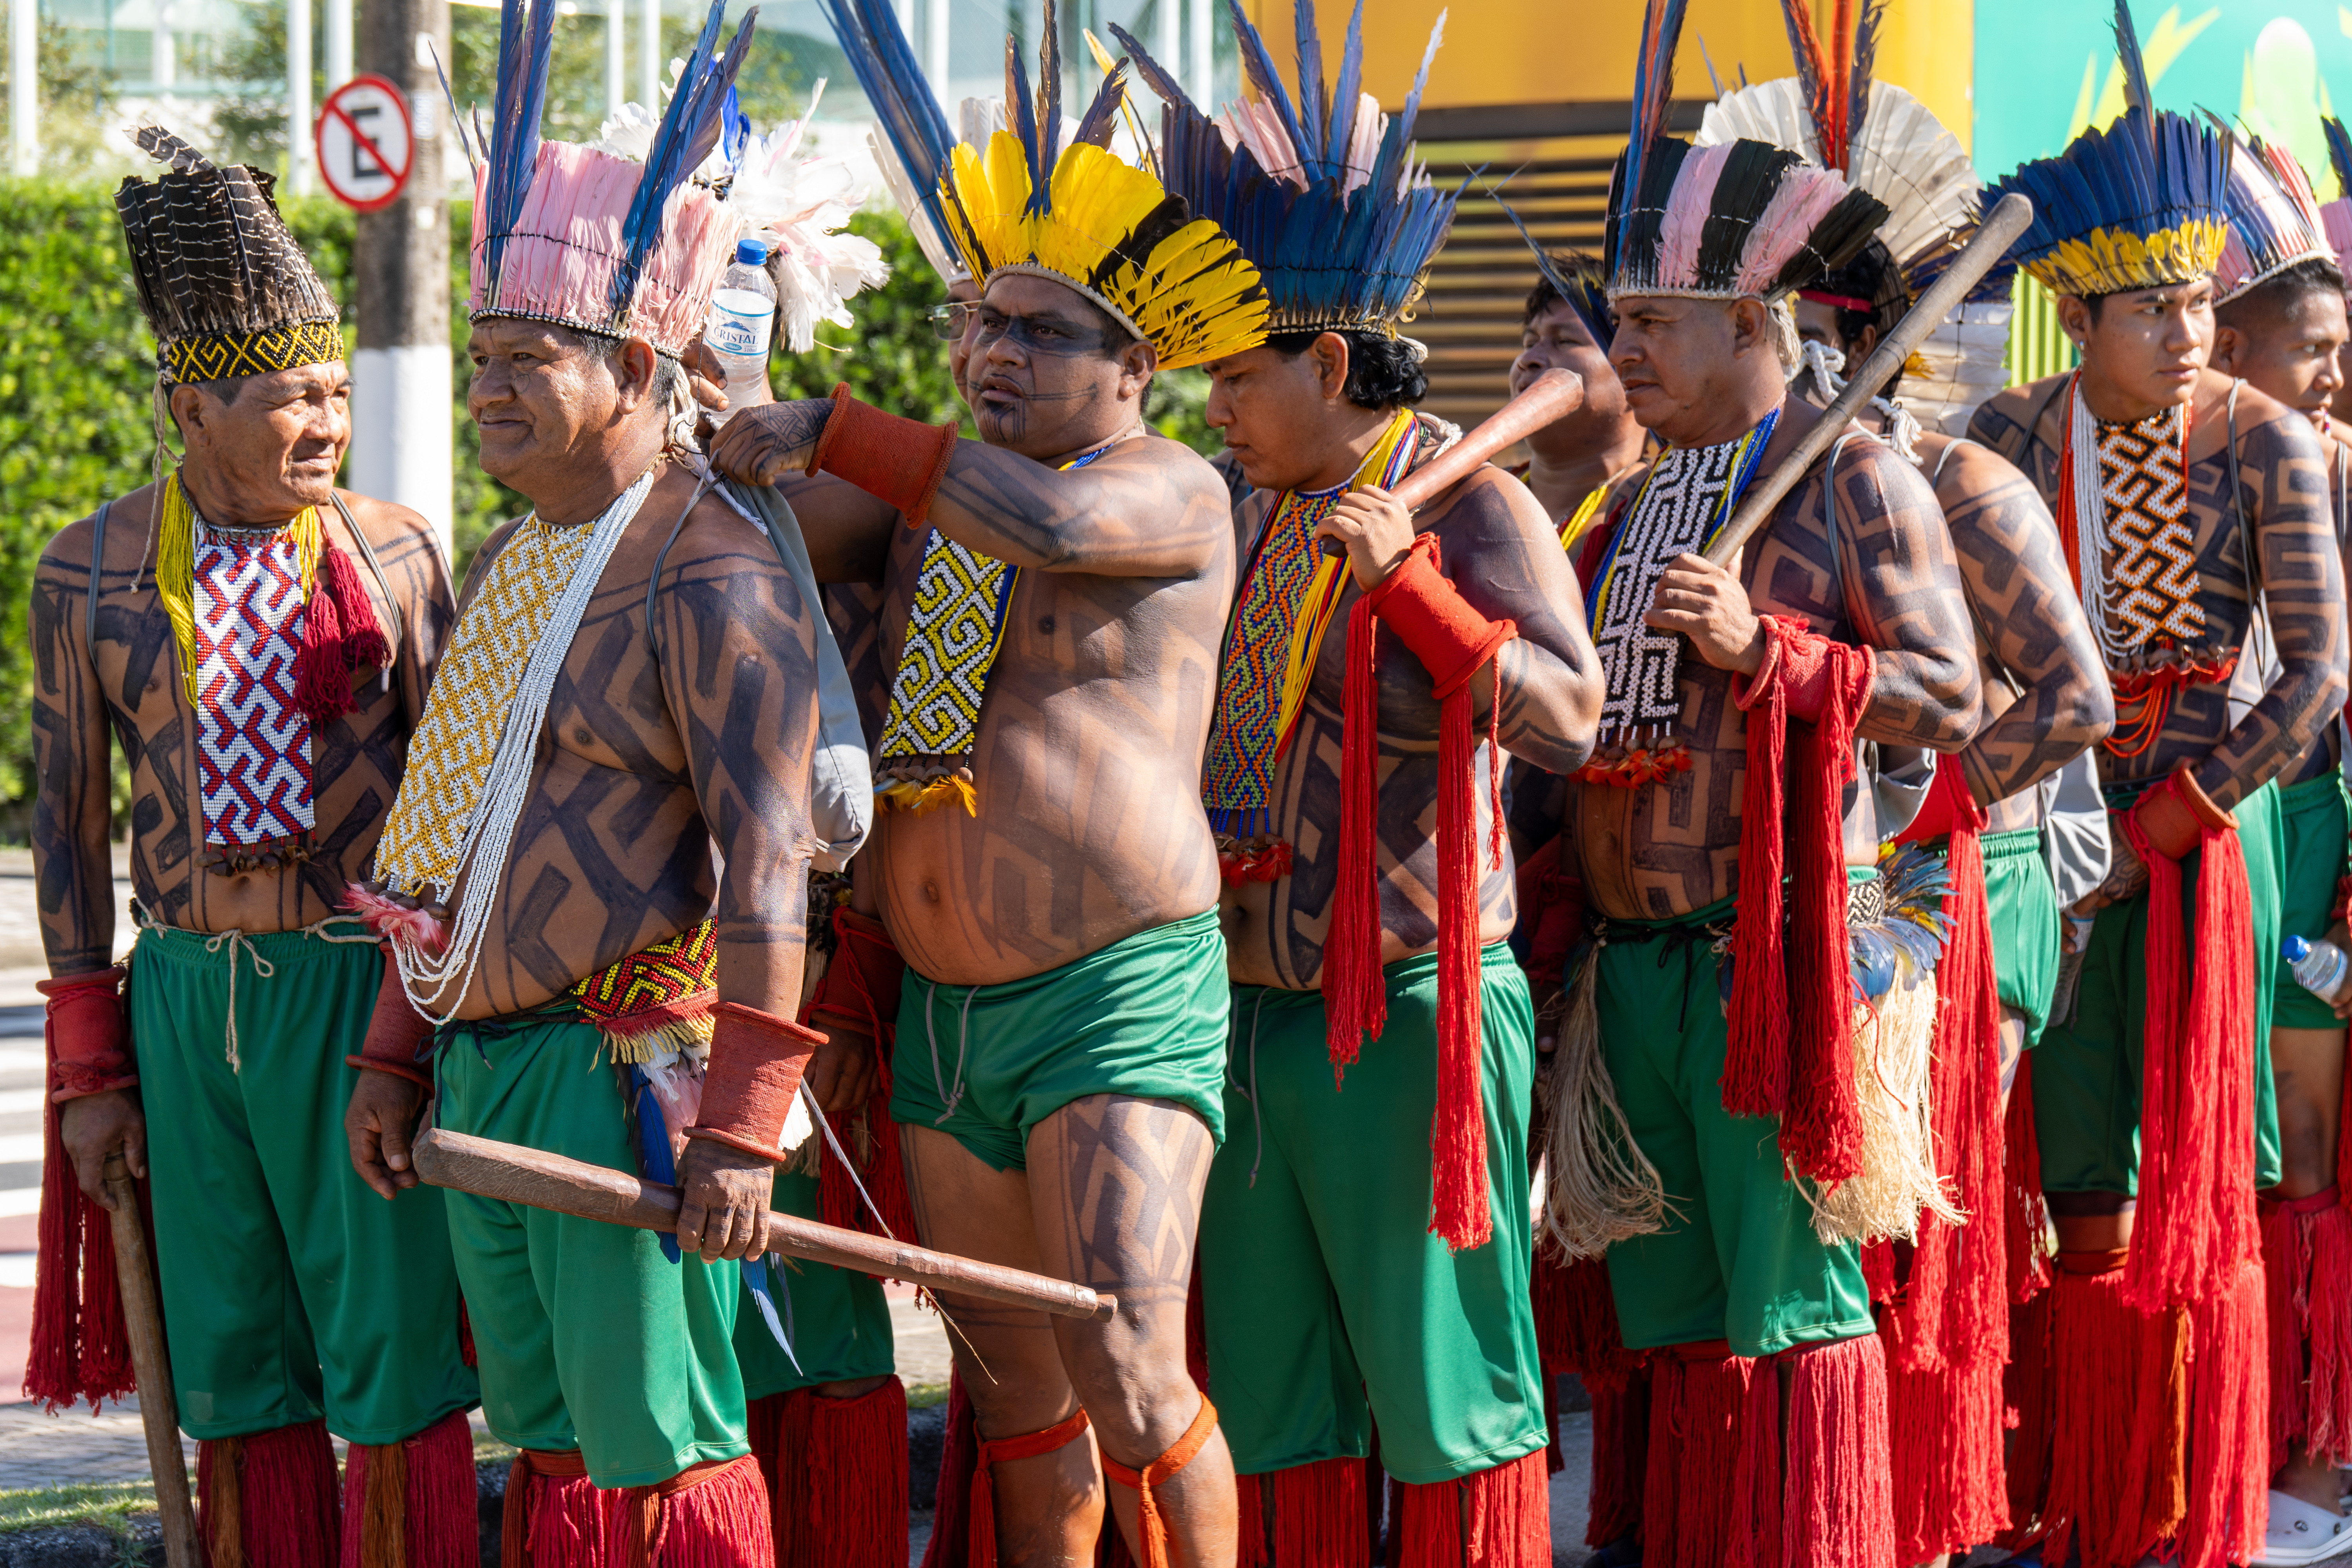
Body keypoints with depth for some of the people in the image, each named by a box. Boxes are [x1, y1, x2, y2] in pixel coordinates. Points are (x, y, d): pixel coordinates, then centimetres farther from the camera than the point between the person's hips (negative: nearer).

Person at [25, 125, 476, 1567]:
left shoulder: (394, 554, -2)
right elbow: (70, 816, 7)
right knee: (239, 1371, 8)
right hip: (186, 998, 2)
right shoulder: (92, 574, 2)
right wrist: (89, 1070, 5)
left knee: (392, 1358, -1)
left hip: (362, 994, -2)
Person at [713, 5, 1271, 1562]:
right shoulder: (933, 494, 14)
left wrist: (831, 430, -19)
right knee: (1016, 1393, 13)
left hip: (1121, 999, -7)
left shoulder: (1172, 492, -7)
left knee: (1126, 1377, -16)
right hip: (945, 1012, 7)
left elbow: (1051, 521, -26)